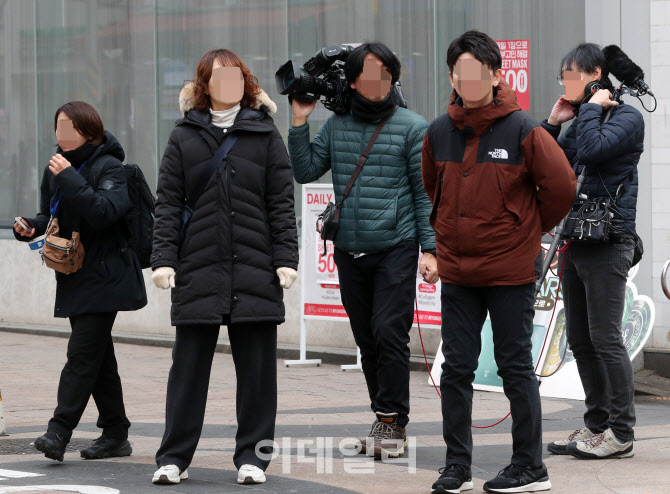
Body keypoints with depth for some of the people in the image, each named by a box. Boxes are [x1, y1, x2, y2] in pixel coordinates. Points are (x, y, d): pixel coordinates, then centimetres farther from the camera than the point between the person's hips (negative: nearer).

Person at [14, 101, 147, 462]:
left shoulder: (109, 168, -9)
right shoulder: (56, 168, 13)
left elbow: (104, 211, -25)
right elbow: (51, 216, 22)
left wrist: (69, 178, -28)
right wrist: (30, 227, 1)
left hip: (104, 277, -8)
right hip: (74, 278, 8)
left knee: (82, 353, -13)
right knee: (99, 357, 11)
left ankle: (59, 432, -19)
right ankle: (115, 434, 16)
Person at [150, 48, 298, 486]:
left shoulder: (264, 133, 8)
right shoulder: (185, 136, 9)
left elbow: (281, 202, 5)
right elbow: (168, 201, 6)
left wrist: (286, 258, -3)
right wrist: (164, 259, -3)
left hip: (255, 269, 0)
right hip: (198, 269, 0)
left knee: (256, 366, 3)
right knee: (189, 364, 2)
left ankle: (252, 456, 11)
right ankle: (174, 457, 8)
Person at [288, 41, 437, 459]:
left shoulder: (412, 127, -1)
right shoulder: (336, 126, 10)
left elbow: (426, 193, -1)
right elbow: (306, 172, 7)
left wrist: (431, 248, -6)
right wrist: (300, 123, 1)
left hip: (396, 248, -4)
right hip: (350, 252, 4)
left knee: (389, 331, -13)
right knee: (367, 340, 7)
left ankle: (393, 420, -7)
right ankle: (386, 420, 16)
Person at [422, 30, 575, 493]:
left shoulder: (523, 130, -10)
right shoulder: (439, 132, 3)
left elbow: (561, 186, -5)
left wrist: (530, 229, 5)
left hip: (511, 271, -4)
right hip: (456, 270, 4)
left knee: (516, 367, 1)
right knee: (456, 368, 6)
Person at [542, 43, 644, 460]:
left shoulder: (626, 118, -6)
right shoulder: (580, 123, 19)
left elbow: (592, 149, -23)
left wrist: (591, 108, -9)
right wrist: (553, 122, 9)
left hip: (607, 242, -9)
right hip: (576, 241, 9)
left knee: (605, 338, -9)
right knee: (580, 340, 10)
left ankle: (621, 434, -5)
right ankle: (597, 425, 17)